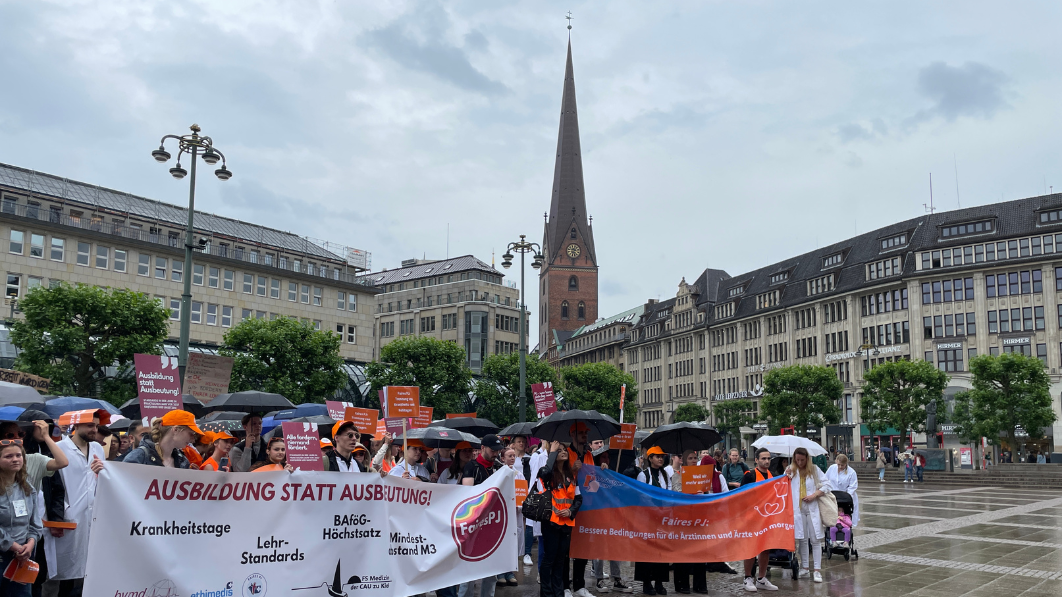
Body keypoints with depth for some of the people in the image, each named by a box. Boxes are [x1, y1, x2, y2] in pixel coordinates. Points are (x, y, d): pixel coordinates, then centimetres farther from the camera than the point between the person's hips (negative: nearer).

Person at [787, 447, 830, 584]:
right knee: (802, 539, 8)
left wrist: (814, 495, -11)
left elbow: (827, 485, 1)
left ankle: (817, 570, -1)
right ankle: (804, 568, 17)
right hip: (798, 509, 2)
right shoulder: (791, 470, 7)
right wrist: (786, 478, -9)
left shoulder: (814, 469, 3)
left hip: (813, 508, -2)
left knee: (815, 539, -3)